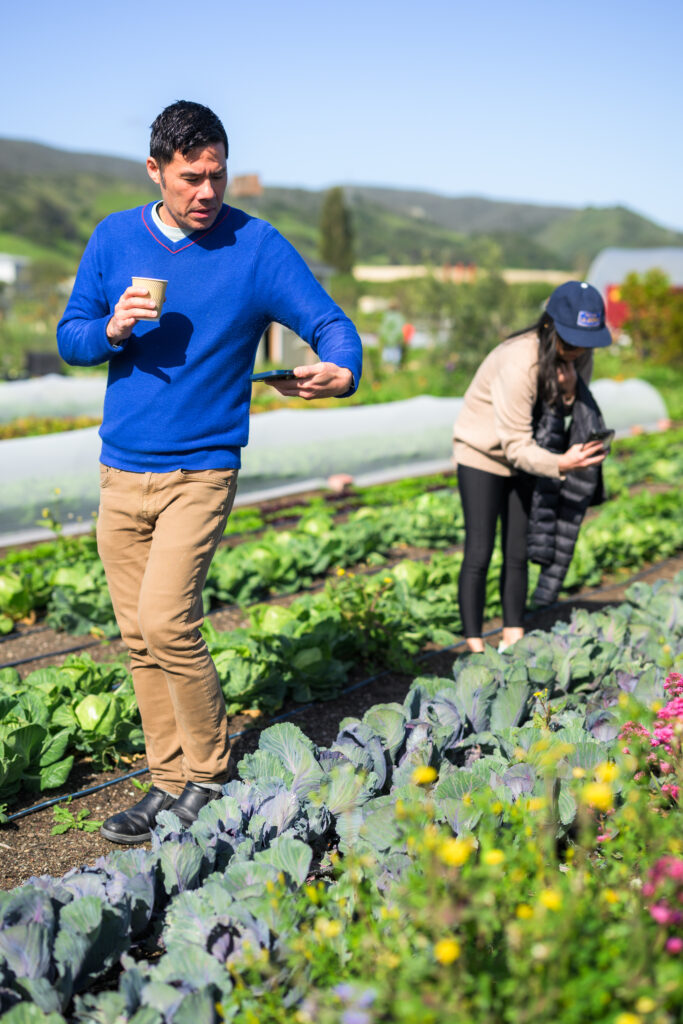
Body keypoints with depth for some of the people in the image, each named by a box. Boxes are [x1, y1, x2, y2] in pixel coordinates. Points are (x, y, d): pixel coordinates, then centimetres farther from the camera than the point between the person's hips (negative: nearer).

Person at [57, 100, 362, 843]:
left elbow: (330, 323, -6)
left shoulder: (257, 247, -4)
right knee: (139, 638, 6)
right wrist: (111, 331, -11)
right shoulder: (114, 238, 6)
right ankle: (170, 783, 18)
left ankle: (211, 776, 2)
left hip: (200, 469, -4)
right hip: (121, 469, 5)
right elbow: (69, 338, 12)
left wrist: (341, 372, -29)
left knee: (166, 621, -17)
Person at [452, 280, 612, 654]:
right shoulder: (518, 363, -34)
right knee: (479, 555, -6)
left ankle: (513, 642, 16)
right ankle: (474, 647, 1)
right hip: (483, 453, -6)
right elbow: (515, 445, -32)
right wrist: (561, 463, -49)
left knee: (518, 554, 8)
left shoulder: (577, 354, -14)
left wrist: (569, 390, -27)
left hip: (524, 458, 6)